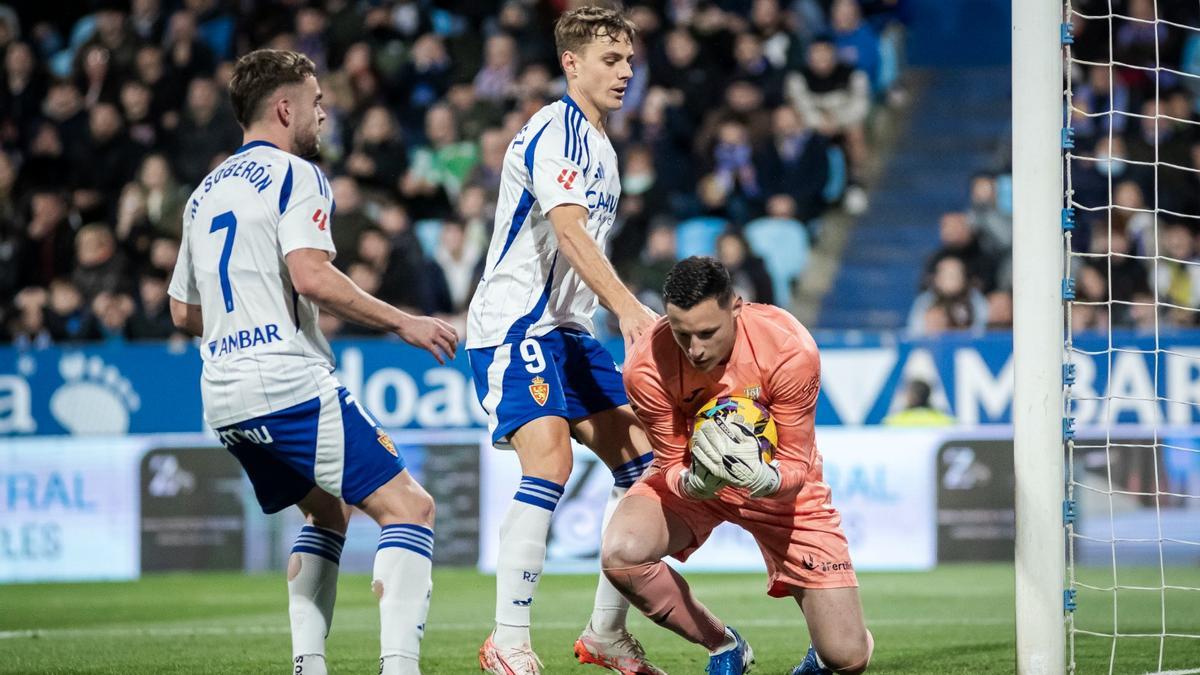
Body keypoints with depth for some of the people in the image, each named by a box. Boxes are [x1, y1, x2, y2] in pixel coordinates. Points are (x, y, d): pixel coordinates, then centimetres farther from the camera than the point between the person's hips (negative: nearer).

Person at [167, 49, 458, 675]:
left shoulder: (205, 192, 20)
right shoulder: (295, 175, -4)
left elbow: (183, 311, 26)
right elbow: (311, 276, -19)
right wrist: (402, 322, -11)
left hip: (223, 396, 9)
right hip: (289, 382, -9)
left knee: (327, 511, 26)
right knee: (408, 505, -8)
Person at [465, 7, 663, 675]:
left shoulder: (600, 145, 16)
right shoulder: (553, 132, -14)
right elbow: (568, 232, -29)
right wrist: (628, 308, -39)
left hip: (567, 330, 10)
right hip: (515, 325, -10)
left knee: (640, 459, 5)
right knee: (549, 461, -24)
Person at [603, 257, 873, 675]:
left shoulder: (790, 351, -31)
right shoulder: (646, 366, -28)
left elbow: (796, 468, -23)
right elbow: (672, 466, -16)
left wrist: (760, 477, -48)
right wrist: (696, 481, -41)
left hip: (777, 485, -1)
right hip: (690, 481, 1)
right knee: (621, 554, -33)